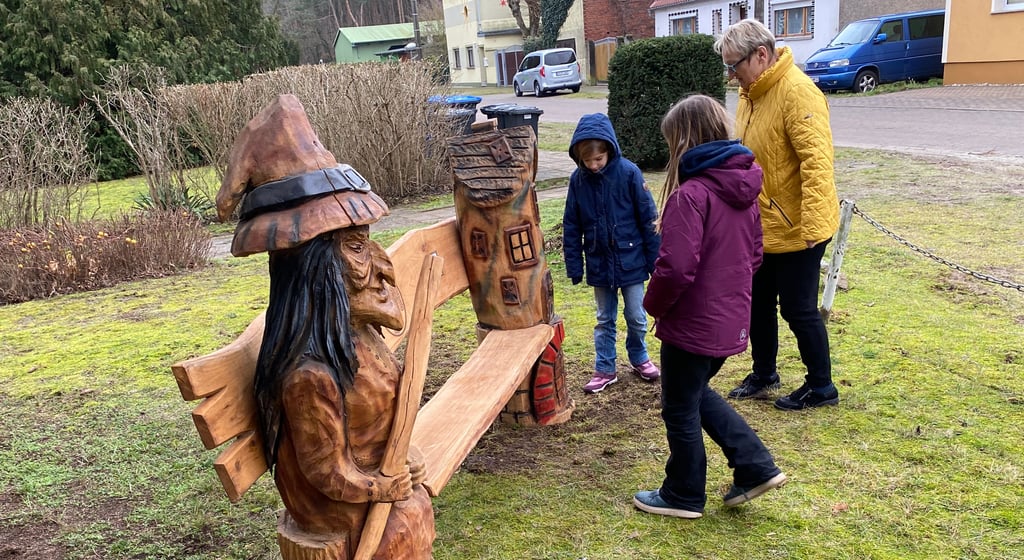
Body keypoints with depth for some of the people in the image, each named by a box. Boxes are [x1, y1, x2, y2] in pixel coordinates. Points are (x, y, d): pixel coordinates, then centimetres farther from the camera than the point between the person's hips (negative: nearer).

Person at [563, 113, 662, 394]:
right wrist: (574, 266, 1)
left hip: (630, 261, -2)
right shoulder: (578, 179, -6)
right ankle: (605, 369, 26)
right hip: (599, 264, 2)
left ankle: (639, 358, 35)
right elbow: (571, 227, 1)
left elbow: (648, 217, -8)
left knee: (636, 317, 11)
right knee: (604, 320, 14)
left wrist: (655, 258, -6)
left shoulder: (629, 172, -15)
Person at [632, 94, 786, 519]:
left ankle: (683, 496, 28)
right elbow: (753, 254, 13)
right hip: (731, 321, 8)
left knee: (680, 409, 11)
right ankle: (756, 467, 25)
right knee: (697, 393, 27)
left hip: (693, 325, -8)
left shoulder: (690, 195, -23)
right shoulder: (743, 188, 4)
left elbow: (676, 269, -27)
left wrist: (653, 305, -9)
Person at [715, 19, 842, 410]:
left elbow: (817, 161, -28)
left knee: (798, 309, 3)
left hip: (796, 229, -9)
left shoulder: (797, 92, -21)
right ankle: (763, 374, 37)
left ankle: (821, 387, 22)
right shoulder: (750, 94, 8)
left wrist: (813, 225, -34)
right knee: (758, 303, 19)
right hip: (761, 226, 9)